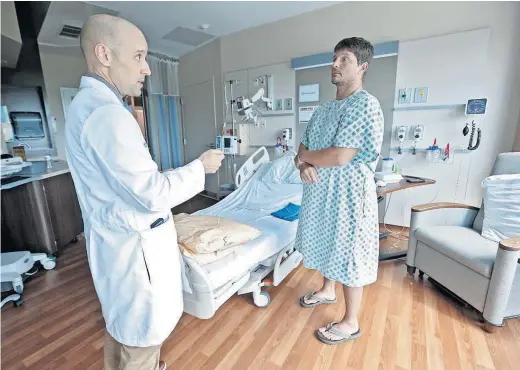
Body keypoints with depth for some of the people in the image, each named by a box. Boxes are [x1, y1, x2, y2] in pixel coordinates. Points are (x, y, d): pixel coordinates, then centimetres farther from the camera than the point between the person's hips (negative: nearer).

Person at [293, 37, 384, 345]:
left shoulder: (366, 105, -16)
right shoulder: (325, 109, 11)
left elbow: (339, 157, -25)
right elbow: (304, 149, 12)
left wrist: (304, 156, -9)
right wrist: (304, 165, -12)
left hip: (349, 193, -8)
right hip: (321, 191, 9)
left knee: (349, 255, 5)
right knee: (328, 245, 23)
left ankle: (351, 323, 27)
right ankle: (328, 291, 49)